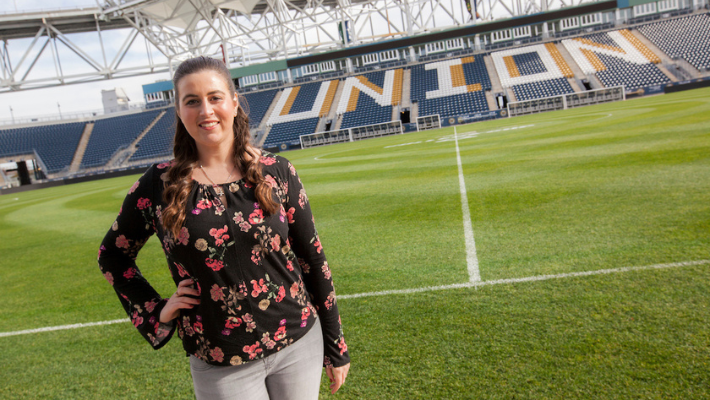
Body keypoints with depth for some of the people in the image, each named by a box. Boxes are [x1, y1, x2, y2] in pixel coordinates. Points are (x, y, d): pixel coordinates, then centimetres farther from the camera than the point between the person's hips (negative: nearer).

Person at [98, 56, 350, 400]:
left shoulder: (276, 172, -5)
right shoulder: (158, 187, -6)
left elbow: (312, 259, 0)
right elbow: (112, 255, 10)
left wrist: (336, 347, 4)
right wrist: (155, 313, -3)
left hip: (299, 345, 1)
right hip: (222, 367, -1)